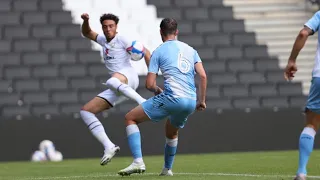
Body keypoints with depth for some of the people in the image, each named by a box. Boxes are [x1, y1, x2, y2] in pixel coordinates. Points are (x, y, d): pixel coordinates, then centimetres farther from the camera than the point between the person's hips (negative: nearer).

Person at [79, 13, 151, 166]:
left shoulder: (122, 40, 1)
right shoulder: (104, 40, 22)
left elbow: (145, 52, -7)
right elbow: (86, 33, 35)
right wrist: (85, 21, 13)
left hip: (128, 76, -8)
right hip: (116, 90, 8)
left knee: (112, 82, -44)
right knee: (85, 111, 0)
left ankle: (143, 102, -42)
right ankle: (109, 147, -9)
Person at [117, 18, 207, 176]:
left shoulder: (158, 52, 5)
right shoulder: (190, 49, 18)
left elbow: (149, 84, 0)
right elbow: (203, 76, 9)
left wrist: (157, 90, 22)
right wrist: (202, 100, 16)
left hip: (172, 98, -6)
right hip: (191, 102, 6)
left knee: (130, 118, 5)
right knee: (171, 132, 35)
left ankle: (138, 162, -8)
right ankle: (167, 169, 38)